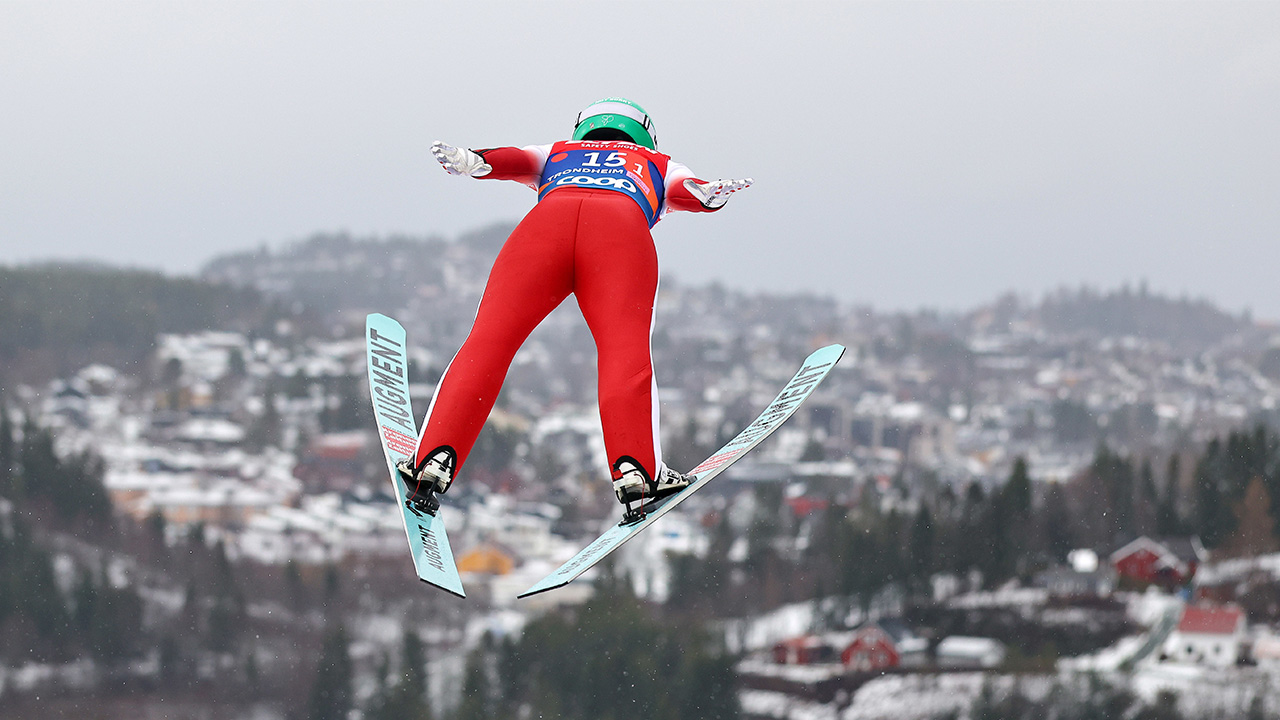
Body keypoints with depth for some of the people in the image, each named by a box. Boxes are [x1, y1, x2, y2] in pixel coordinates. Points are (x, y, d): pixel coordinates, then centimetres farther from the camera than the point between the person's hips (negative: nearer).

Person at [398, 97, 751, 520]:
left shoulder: (556, 154, 43)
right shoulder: (658, 166, 41)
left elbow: (512, 160, 24)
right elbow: (687, 190, 21)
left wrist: (469, 162, 6)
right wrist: (709, 193, 0)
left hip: (547, 218, 1)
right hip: (624, 231, -1)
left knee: (489, 340, -3)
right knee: (625, 348, -13)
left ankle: (437, 458, -16)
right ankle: (634, 471, -32)